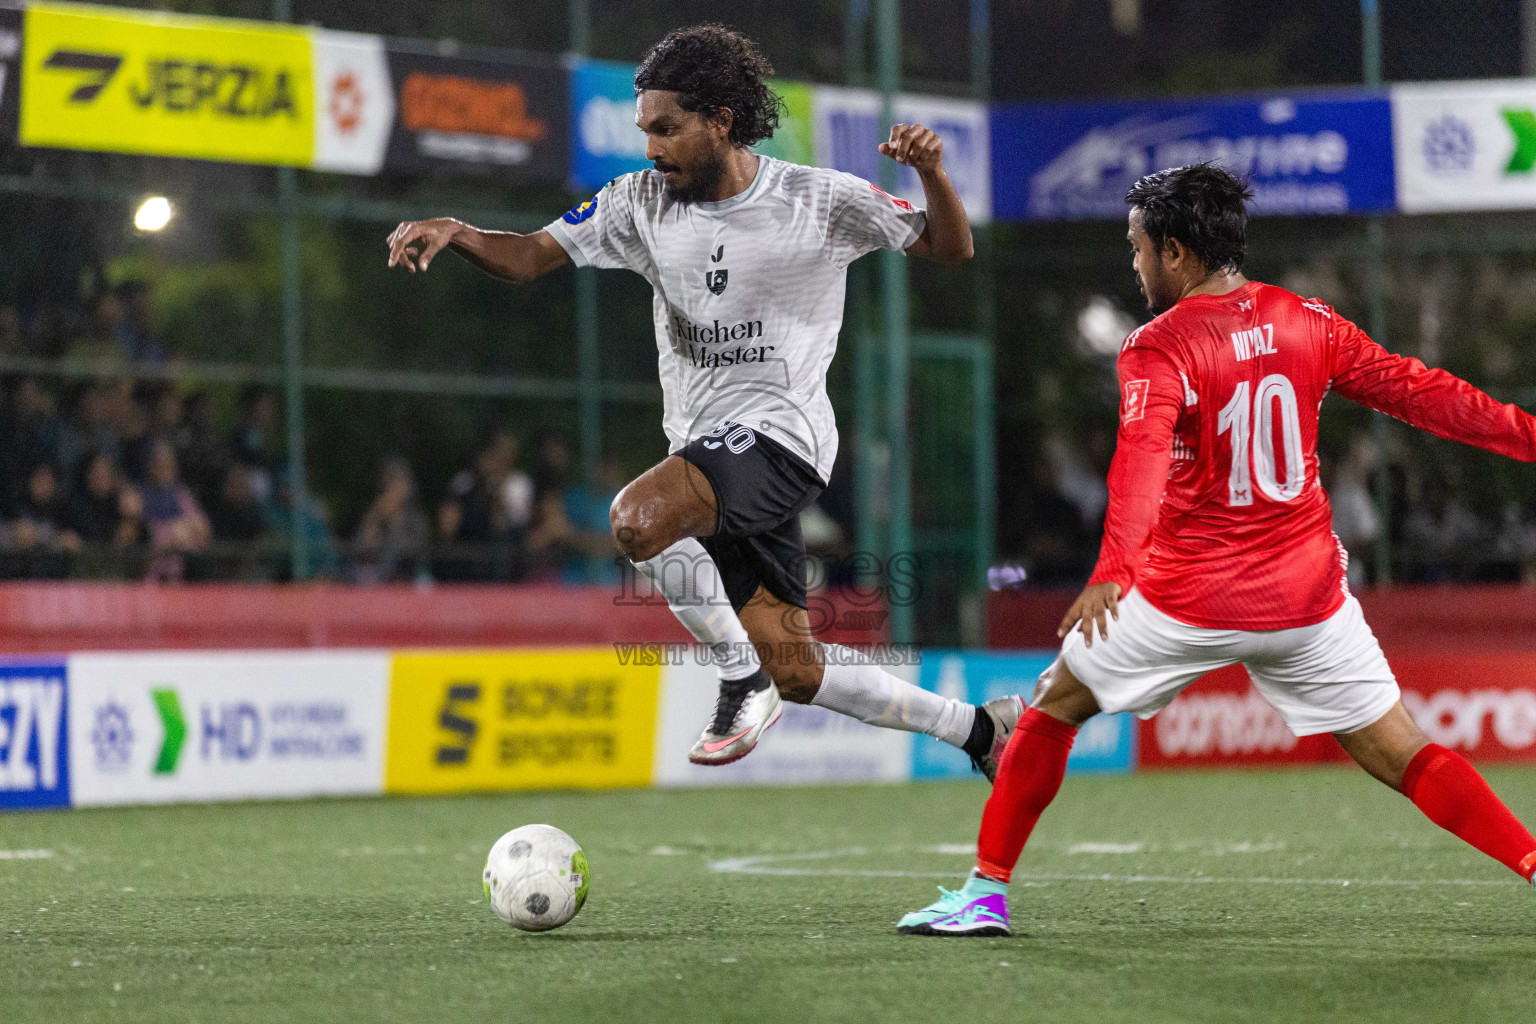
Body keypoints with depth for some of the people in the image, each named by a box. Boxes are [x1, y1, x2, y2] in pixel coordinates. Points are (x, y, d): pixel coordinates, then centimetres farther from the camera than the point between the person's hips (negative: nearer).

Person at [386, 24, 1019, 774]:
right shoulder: (643, 202, 5)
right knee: (798, 674, 9)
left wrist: (931, 173, -19)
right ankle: (977, 728, 27)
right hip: (706, 452, 6)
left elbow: (950, 249, 0)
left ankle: (742, 681, -15)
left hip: (779, 431, -6)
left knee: (637, 516, -33)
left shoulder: (820, 201, -6)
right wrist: (453, 232, -14)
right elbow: (531, 256, 5)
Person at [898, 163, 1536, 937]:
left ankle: (986, 893, 16)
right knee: (1403, 756, 6)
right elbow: (1421, 394, 6)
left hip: (1190, 602, -4)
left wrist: (1113, 569, -43)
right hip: (1307, 596, 4)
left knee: (1052, 711, 15)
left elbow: (1141, 459, -29)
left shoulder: (1157, 350, -11)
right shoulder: (1308, 323, 3)